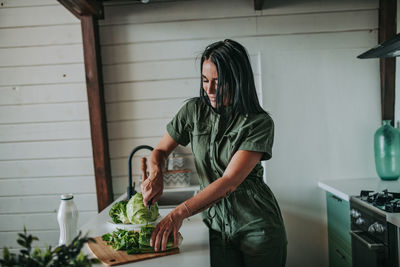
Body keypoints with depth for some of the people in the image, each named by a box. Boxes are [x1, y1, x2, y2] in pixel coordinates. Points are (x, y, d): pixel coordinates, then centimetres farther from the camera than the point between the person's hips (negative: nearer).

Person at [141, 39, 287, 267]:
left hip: (257, 226, -2)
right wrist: (156, 173, -17)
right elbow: (160, 151, 6)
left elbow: (230, 181, -23)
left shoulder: (259, 123, -15)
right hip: (217, 224, 3)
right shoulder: (194, 110, -2)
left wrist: (180, 212, -32)